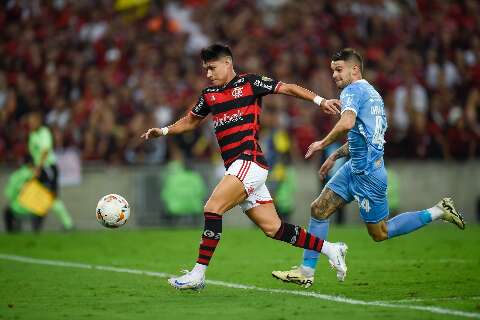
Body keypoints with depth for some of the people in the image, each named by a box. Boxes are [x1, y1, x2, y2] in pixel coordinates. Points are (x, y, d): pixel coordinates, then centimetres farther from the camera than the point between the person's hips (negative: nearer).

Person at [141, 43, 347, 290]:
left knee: (213, 208, -18)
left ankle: (198, 274, -15)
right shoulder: (209, 95, 20)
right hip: (236, 167, 7)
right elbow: (191, 120, 33)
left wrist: (320, 101, -9)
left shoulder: (249, 83, 1)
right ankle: (330, 249, 18)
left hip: (249, 161, -7)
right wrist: (164, 131, 18)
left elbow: (288, 88, 1)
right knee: (272, 228, 6)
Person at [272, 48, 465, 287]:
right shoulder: (371, 93, 16)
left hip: (368, 174, -10)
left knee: (380, 234, 1)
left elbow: (347, 123, -33)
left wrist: (323, 144, -19)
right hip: (354, 168, 10)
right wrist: (335, 156, 25)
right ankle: (306, 272, 8)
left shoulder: (352, 91, -13)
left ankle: (437, 212, 7)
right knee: (319, 209, 5)